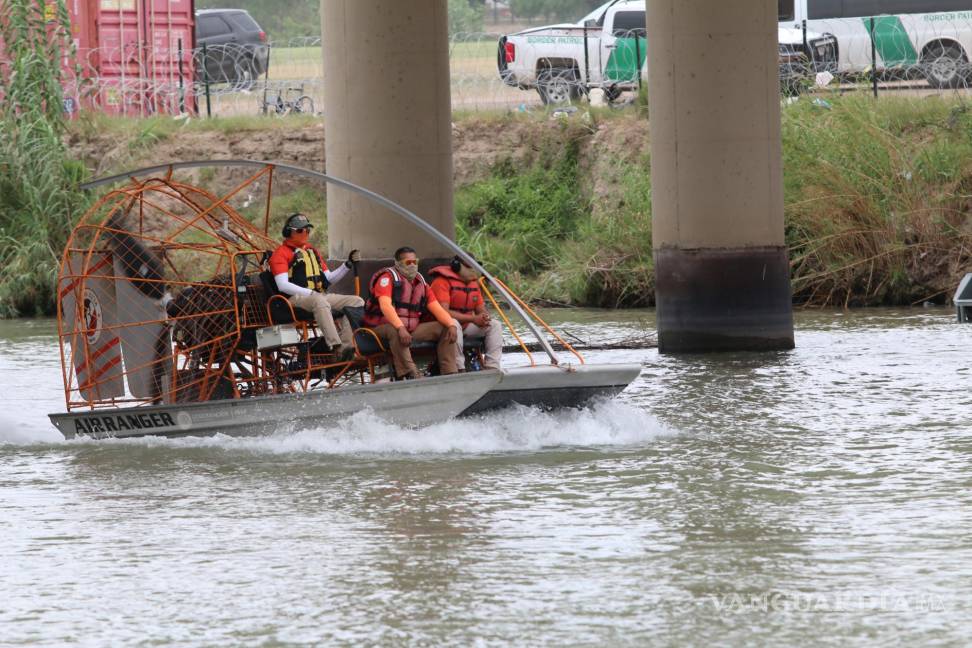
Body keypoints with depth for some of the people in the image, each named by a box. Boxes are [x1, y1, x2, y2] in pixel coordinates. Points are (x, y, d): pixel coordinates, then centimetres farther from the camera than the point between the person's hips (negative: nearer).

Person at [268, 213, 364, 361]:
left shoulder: (312, 251, 27)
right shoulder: (281, 253, 2)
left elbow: (328, 278, 26)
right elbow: (283, 285, -11)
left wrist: (348, 265, 12)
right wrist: (310, 293, -19)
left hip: (321, 296, 8)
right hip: (296, 298, -8)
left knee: (357, 301, -9)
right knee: (320, 302, -40)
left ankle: (347, 345, -26)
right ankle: (336, 347, -50)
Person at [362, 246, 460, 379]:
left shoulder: (420, 282, 13)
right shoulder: (388, 278, -9)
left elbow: (437, 308, 7)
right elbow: (385, 305, -24)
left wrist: (451, 325, -13)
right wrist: (401, 328, -39)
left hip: (412, 328, 7)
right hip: (382, 327, -7)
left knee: (445, 329, -5)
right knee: (395, 332, -41)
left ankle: (450, 374, -11)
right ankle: (408, 376, -47)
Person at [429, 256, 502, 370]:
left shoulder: (473, 283, 9)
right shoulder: (443, 281, -17)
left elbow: (480, 309, 16)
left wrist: (484, 317, -13)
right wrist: (473, 319, -27)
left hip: (465, 327, 8)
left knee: (494, 326, -7)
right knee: (453, 324, -40)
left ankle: (491, 368, -19)